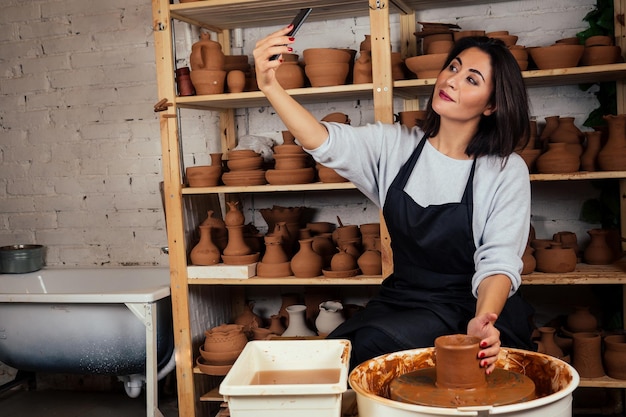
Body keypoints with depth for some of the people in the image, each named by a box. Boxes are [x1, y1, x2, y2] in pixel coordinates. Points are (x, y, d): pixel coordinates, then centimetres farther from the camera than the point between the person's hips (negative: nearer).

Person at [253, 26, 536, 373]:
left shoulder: (506, 171, -8)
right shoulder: (396, 145, 0)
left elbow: (499, 262, -14)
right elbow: (326, 142, -16)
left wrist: (482, 323, -36)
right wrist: (270, 86, -34)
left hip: (471, 309, -3)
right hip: (401, 299, 3)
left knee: (371, 344, -28)